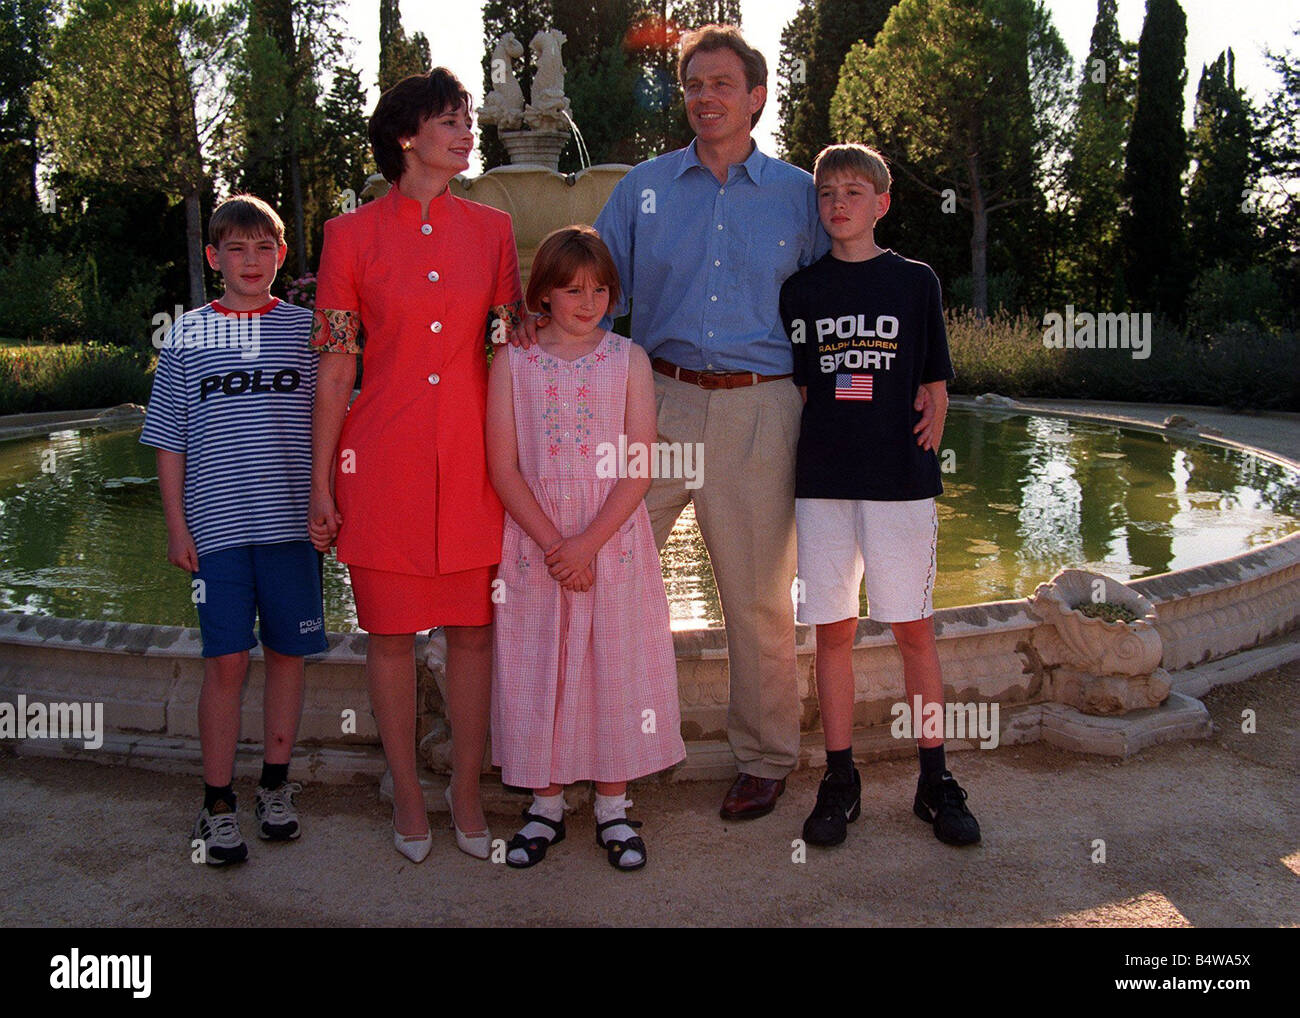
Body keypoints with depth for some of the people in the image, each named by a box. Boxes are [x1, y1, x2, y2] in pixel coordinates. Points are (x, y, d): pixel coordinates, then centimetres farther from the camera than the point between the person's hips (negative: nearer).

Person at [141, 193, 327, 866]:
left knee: (286, 653, 8)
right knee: (225, 661, 0)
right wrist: (177, 526, 2)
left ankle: (275, 784, 24)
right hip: (216, 525, -1)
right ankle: (218, 803, 13)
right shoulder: (187, 336, 5)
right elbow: (169, 439, 7)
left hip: (292, 523, 1)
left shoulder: (306, 329, 6)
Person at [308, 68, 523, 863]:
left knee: (473, 627, 7)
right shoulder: (352, 234, 1)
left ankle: (467, 788, 24)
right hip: (384, 456, -2)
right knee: (391, 632, 7)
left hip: (472, 453, 2)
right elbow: (335, 368, 1)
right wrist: (322, 482, -1)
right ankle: (408, 795, 24)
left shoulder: (491, 228, 7)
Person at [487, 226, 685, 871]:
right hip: (535, 544, 0)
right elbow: (503, 467, -3)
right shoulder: (512, 362, 2)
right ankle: (546, 804, 24)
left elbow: (639, 467, -5)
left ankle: (612, 808, 21)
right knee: (539, 672, 7)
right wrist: (553, 544, -11)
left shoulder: (628, 360, 2)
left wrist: (588, 543, -14)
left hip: (613, 541, 0)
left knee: (614, 667, 5)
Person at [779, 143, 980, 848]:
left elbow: (935, 386, 8)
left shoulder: (915, 282, 6)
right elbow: (797, 388, 11)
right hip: (822, 482, 2)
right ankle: (840, 782, 15)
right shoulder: (802, 289, 9)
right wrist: (804, 462, 3)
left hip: (900, 481, -1)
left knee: (913, 629, 2)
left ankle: (935, 782, 15)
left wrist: (923, 458, 0)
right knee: (833, 630, 5)